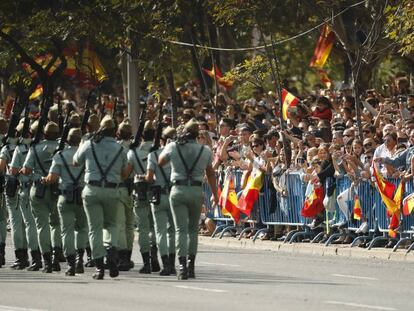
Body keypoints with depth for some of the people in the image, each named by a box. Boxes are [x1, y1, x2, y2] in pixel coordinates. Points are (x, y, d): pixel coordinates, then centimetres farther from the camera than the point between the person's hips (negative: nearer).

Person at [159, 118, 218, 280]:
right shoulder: (205, 150, 1)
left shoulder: (173, 147, -1)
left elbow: (160, 162, 17)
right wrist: (215, 194, 19)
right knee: (193, 229, 15)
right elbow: (210, 174, 10)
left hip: (178, 191, -1)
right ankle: (191, 266, 15)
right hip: (196, 191, 1)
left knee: (181, 229, -4)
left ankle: (182, 265, -19)